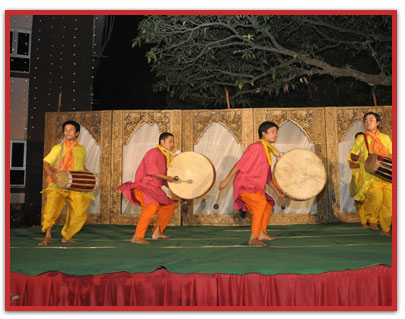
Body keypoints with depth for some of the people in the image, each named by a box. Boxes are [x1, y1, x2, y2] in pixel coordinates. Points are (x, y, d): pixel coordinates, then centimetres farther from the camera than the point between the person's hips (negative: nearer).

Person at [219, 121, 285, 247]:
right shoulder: (256, 147, -12)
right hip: (244, 185, -11)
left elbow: (267, 176, 24)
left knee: (268, 204, 23)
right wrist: (226, 180, -17)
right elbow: (239, 164, -15)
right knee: (261, 202, -31)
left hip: (254, 187, 11)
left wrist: (276, 190, 19)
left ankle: (262, 233, 38)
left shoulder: (266, 151, 18)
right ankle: (253, 239, -30)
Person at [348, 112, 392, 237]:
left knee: (389, 203, -2)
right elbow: (352, 155, 14)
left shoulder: (385, 138, 16)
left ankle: (385, 229, 16)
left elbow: (392, 154, 20)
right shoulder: (361, 139, 10)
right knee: (377, 196, -27)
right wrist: (357, 157, -9)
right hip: (370, 176, -3)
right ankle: (372, 220, -1)